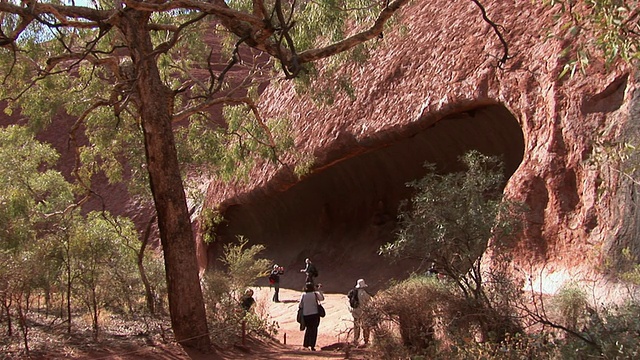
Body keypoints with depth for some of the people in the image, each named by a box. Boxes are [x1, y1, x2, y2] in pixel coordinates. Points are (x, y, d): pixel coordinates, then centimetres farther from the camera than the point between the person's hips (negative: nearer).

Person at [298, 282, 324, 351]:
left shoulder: (303, 295, -3)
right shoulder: (315, 294, -6)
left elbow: (300, 305, -3)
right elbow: (322, 298, 9)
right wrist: (319, 290, 16)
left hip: (305, 315, 2)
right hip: (314, 314, -2)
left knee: (308, 329, 20)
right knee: (314, 330, 4)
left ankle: (305, 344, 23)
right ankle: (312, 346, -2)